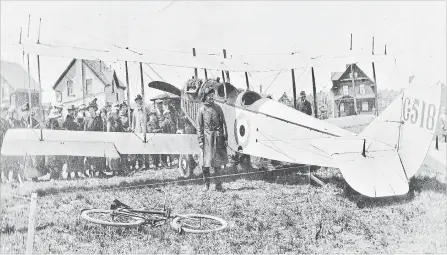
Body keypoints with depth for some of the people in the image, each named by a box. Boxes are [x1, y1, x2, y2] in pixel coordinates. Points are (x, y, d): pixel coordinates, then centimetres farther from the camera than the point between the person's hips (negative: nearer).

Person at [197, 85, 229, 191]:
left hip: (217, 136, 2)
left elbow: (223, 123, 9)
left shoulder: (218, 108, 8)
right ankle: (206, 184, 11)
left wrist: (225, 137, 3)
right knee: (205, 163, -1)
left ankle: (218, 184, 11)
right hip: (207, 136, -1)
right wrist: (200, 140, -4)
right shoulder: (202, 110, 3)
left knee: (217, 162, 4)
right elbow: (199, 127, 3)